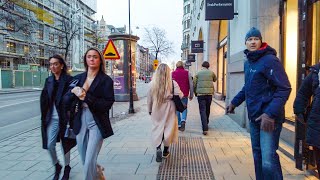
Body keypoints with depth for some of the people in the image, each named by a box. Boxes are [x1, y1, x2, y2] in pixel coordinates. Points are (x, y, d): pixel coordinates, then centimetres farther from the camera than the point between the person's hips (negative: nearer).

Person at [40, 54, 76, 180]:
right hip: (51, 118, 4)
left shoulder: (69, 80, -8)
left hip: (64, 118, -4)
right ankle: (56, 166, 28)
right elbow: (43, 99, 7)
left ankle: (67, 168, 30)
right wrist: (44, 117, 2)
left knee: (65, 145, 9)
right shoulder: (48, 80, 7)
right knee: (49, 145, 2)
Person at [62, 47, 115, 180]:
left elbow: (108, 104, -14)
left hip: (96, 123, -5)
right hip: (80, 123, 5)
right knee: (84, 161, 17)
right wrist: (73, 91, -15)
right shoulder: (78, 78, 8)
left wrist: (86, 97, -21)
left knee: (89, 162, -7)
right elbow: (66, 100, 6)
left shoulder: (106, 80, -6)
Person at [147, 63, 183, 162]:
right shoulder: (173, 83, -10)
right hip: (169, 109, 0)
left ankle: (158, 148, -13)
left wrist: (150, 110, 15)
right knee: (168, 128, 13)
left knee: (157, 128, 9)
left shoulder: (153, 83, -5)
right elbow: (179, 96, -14)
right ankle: (165, 151, 25)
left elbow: (149, 98, 2)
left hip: (157, 110, 1)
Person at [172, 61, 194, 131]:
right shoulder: (187, 73, 1)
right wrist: (191, 94, 7)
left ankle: (179, 124, 15)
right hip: (184, 94, 0)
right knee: (184, 108, 14)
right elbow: (191, 84, 1)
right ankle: (183, 120, -10)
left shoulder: (173, 73, -1)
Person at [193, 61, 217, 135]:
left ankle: (205, 129, -14)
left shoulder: (198, 73, 3)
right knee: (207, 110, 18)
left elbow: (194, 84, 4)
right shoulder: (211, 72, 6)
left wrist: (195, 92, 17)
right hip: (209, 93, 2)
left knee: (202, 110, -3)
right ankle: (206, 124, 35)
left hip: (200, 93, -2)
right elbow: (215, 79, 25)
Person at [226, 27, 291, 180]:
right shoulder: (248, 63, 12)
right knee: (257, 155, 18)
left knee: (268, 161, -10)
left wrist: (271, 113, -27)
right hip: (254, 117, 8)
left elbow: (284, 88, -19)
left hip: (269, 118, -8)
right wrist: (235, 102, 21)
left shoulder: (269, 60, -12)